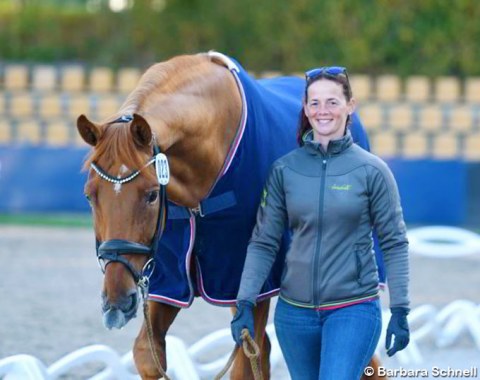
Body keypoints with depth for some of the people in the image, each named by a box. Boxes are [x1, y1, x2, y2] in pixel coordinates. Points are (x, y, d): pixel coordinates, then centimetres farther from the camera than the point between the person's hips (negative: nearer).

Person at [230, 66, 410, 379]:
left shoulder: (372, 171, -4)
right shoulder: (284, 169, 2)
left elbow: (395, 244, -2)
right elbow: (263, 243, 4)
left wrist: (400, 311, -7)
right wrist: (245, 303, -5)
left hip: (354, 309, -3)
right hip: (295, 310, 4)